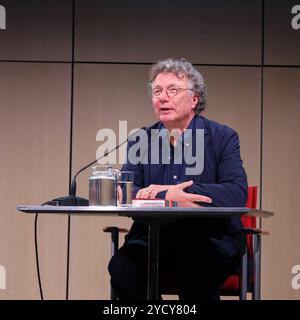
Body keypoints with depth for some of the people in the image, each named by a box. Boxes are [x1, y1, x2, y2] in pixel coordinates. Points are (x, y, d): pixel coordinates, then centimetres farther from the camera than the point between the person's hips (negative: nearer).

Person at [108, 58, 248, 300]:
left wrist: (165, 192, -17)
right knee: (122, 268, -27)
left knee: (195, 271, -35)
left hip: (210, 237, -2)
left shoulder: (223, 137, 4)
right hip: (152, 238, 3)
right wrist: (170, 197, -23)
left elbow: (237, 193, -12)